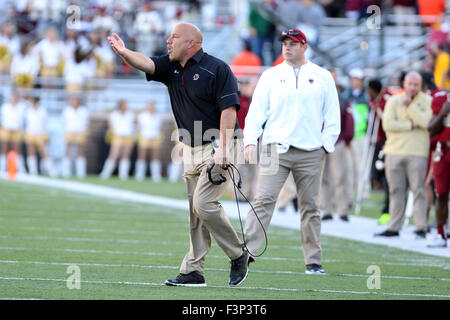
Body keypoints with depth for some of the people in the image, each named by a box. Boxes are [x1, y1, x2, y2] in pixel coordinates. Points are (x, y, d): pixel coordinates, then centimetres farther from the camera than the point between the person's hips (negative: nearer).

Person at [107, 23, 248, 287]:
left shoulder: (216, 69, -10)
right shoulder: (171, 68, 11)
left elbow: (229, 109, -15)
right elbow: (146, 64, -4)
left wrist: (223, 149, -23)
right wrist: (124, 53, -26)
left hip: (216, 149, -8)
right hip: (190, 151, 8)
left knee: (203, 203, -18)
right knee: (194, 212, 6)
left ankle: (238, 253, -2)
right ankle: (193, 272, 7)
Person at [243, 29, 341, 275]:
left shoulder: (322, 77, 10)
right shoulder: (271, 76, 10)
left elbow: (332, 115, 11)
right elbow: (256, 111, 7)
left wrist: (327, 143, 0)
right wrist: (250, 141, -5)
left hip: (311, 153, 0)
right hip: (275, 149, 0)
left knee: (310, 206, 4)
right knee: (264, 200, -12)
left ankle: (313, 261, 10)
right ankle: (246, 251, -17)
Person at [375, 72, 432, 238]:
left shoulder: (427, 101, 4)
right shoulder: (393, 101, 8)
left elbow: (426, 122, -13)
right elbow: (387, 124, -5)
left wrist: (410, 105, -10)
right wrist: (411, 125, -8)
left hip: (417, 152, -2)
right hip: (395, 150, 2)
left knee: (419, 190, -6)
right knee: (396, 191, 5)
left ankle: (421, 227, -3)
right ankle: (393, 227, 10)